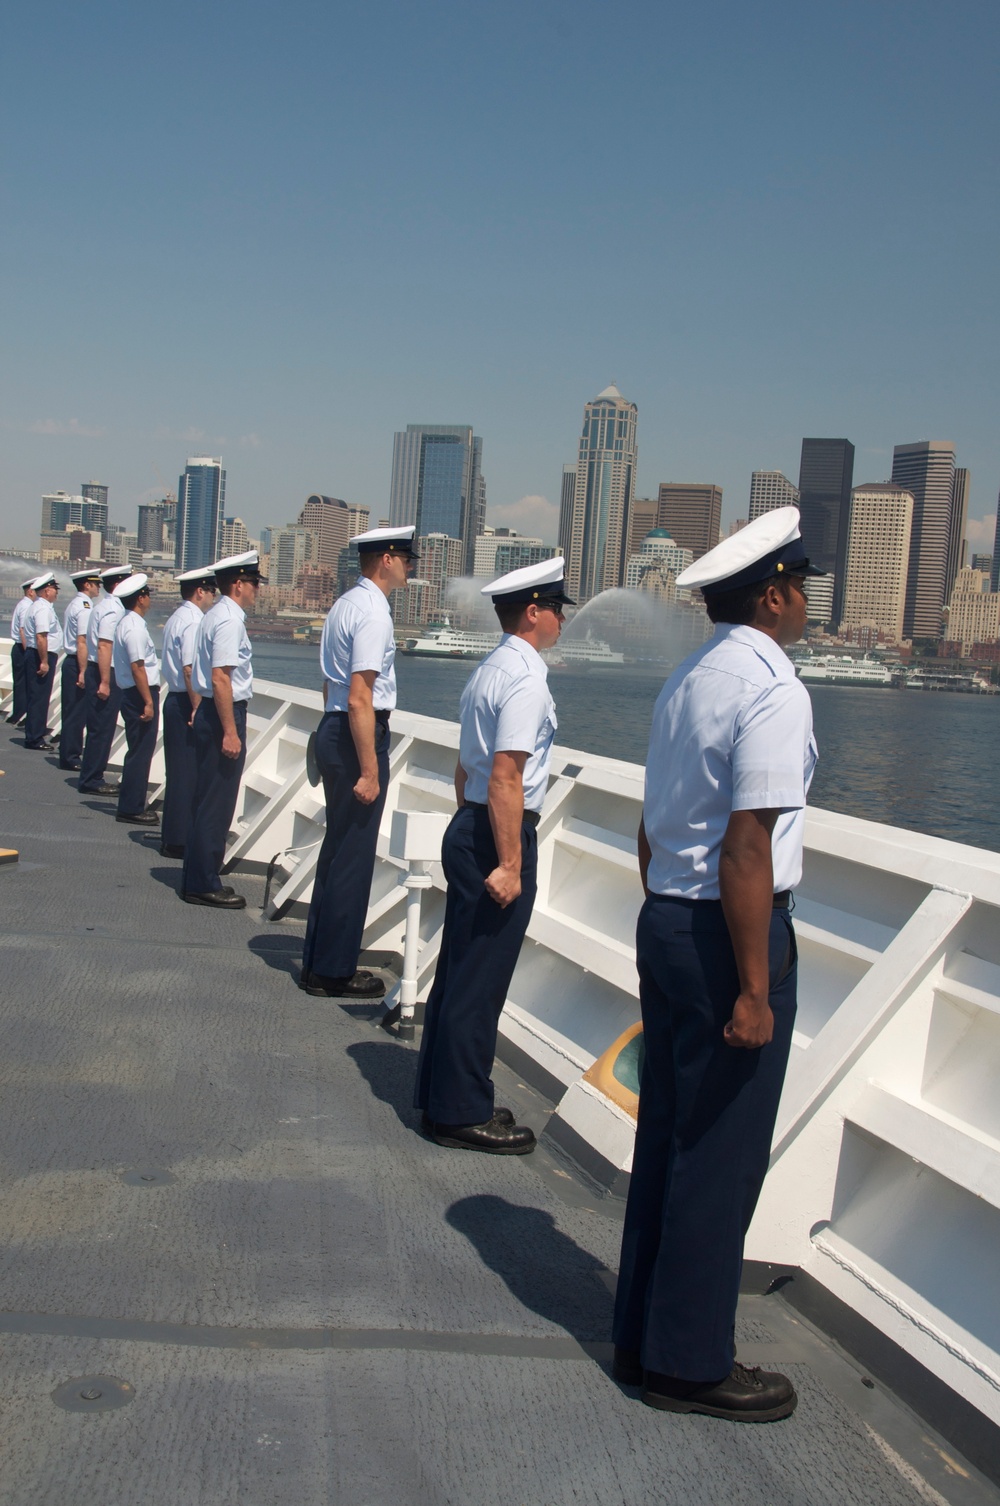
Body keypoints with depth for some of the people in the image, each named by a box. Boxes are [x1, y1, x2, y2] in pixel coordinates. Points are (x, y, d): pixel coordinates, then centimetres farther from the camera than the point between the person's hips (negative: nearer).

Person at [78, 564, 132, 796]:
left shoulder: (102, 607, 15)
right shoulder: (113, 610, -15)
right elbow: (104, 647, -22)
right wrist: (105, 682, -23)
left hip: (97, 671, 10)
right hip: (106, 674, -10)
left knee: (100, 728, 14)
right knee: (101, 729, -5)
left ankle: (92, 778, 21)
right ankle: (91, 781, 0)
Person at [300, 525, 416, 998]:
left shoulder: (344, 605, 14)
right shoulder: (373, 613, -17)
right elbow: (360, 699, -22)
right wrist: (369, 769, -21)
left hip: (332, 729, 10)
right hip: (359, 734, -10)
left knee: (337, 847, 17)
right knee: (353, 855, -2)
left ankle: (317, 961, 26)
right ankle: (333, 972, 7)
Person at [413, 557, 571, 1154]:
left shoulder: (489, 671, 15)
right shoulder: (526, 677, -16)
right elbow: (506, 778, -23)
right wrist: (509, 864, -22)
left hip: (467, 830, 10)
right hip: (500, 836, -10)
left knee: (460, 968, 17)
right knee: (481, 978, -2)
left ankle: (442, 1094, 28)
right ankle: (462, 1113, 8)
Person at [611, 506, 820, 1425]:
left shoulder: (686, 682, 11)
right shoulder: (771, 690, -17)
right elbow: (747, 850, -23)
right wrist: (754, 989, -21)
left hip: (664, 923, 9)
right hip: (728, 934, -9)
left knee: (666, 1135, 17)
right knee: (722, 1155, 3)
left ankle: (644, 1336, 30)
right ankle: (688, 1363, 15)